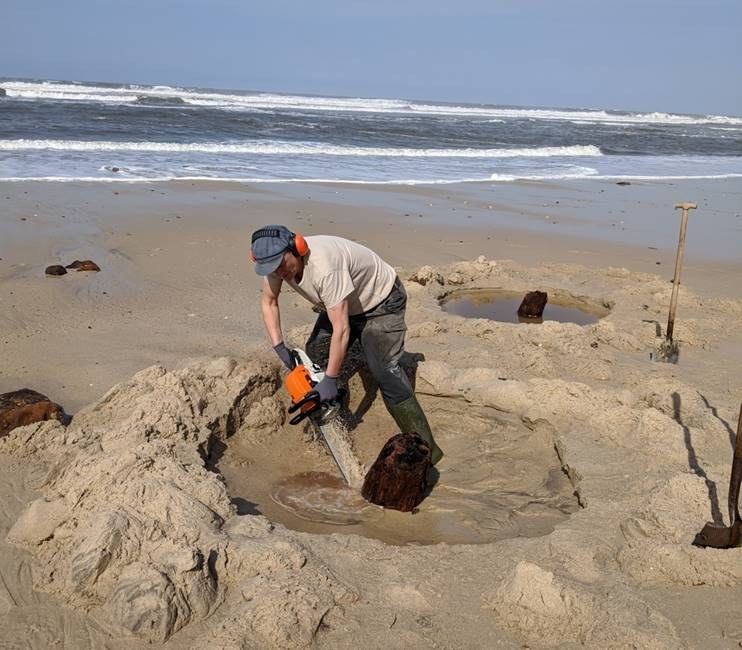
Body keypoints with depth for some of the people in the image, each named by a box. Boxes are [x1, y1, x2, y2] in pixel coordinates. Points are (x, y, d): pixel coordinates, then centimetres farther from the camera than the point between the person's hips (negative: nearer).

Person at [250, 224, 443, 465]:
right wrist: (278, 346, -8)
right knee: (314, 355, 6)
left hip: (382, 302, -9)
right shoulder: (276, 261, -17)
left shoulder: (324, 265, -41)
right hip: (341, 304, 9)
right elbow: (268, 302, 2)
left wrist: (330, 380, -35)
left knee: (385, 370, -20)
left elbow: (341, 328, -39)